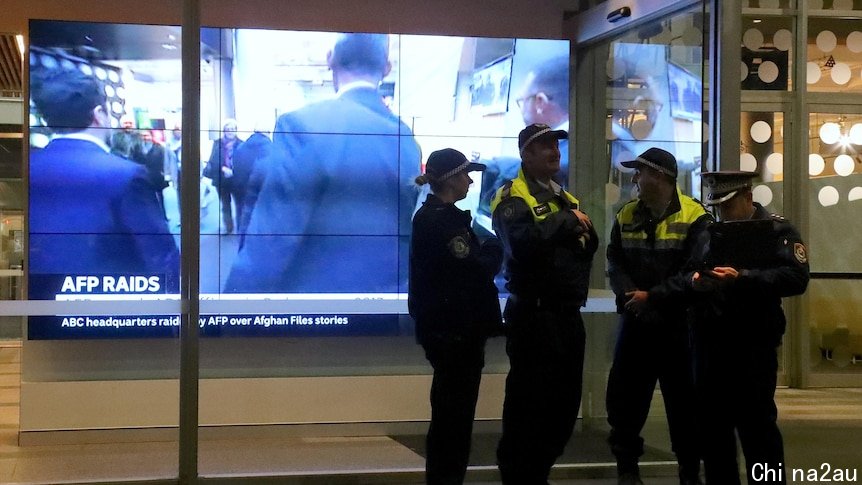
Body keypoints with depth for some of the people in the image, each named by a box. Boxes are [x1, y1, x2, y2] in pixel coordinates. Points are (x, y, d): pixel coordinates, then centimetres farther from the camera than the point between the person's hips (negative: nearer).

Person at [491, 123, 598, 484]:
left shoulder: (566, 198, 18)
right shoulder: (512, 199, -9)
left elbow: (591, 247, 13)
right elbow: (521, 242, -29)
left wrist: (579, 229, -7)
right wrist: (564, 221, -19)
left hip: (568, 315, 8)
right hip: (534, 316, -8)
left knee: (565, 402, 14)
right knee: (528, 403, -4)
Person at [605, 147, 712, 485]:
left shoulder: (693, 217, -8)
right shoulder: (627, 216, 8)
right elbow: (614, 262, 5)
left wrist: (652, 296, -17)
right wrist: (629, 293, -14)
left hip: (678, 323, -4)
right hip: (635, 320, 4)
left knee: (683, 399, 5)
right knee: (625, 396, 6)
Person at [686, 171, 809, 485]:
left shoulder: (777, 231, -2)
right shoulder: (709, 234, 19)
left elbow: (796, 278, -15)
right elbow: (689, 273, 21)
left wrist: (743, 278, -24)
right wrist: (694, 280, -3)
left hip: (752, 345, -6)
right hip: (709, 343, 6)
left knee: (756, 425, -2)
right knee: (712, 423, 12)